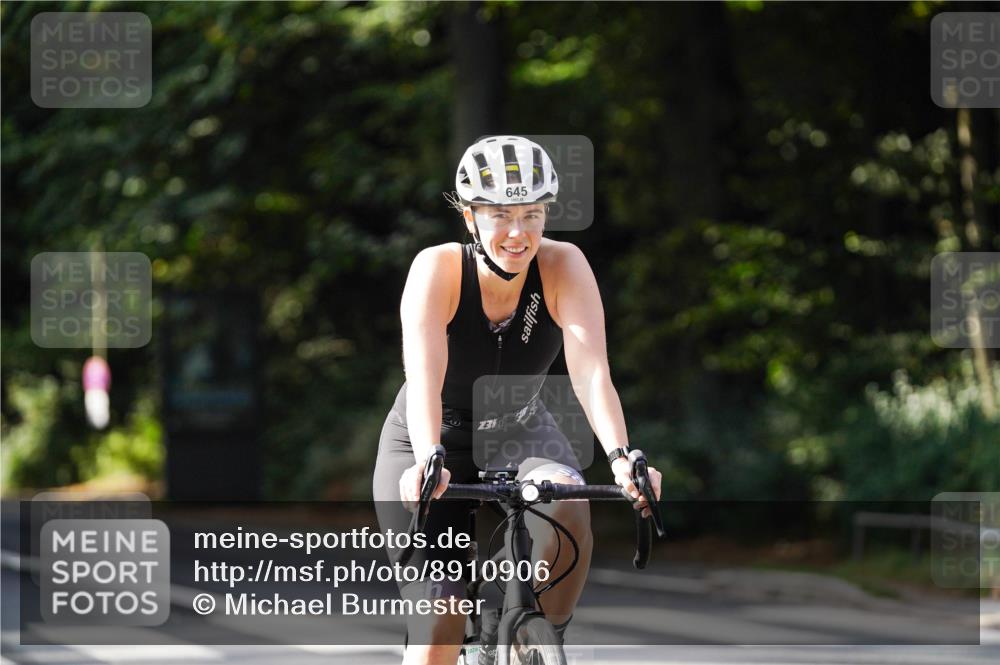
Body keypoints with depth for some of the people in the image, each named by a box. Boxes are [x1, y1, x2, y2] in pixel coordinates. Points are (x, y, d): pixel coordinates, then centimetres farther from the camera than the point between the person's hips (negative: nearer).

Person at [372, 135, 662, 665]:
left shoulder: (563, 266, -20)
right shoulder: (437, 269, -24)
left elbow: (590, 371, -31)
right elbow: (424, 374, -38)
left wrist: (620, 458, -47)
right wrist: (427, 462, -55)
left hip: (520, 435, 1)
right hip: (433, 444, -1)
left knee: (569, 507, -33)